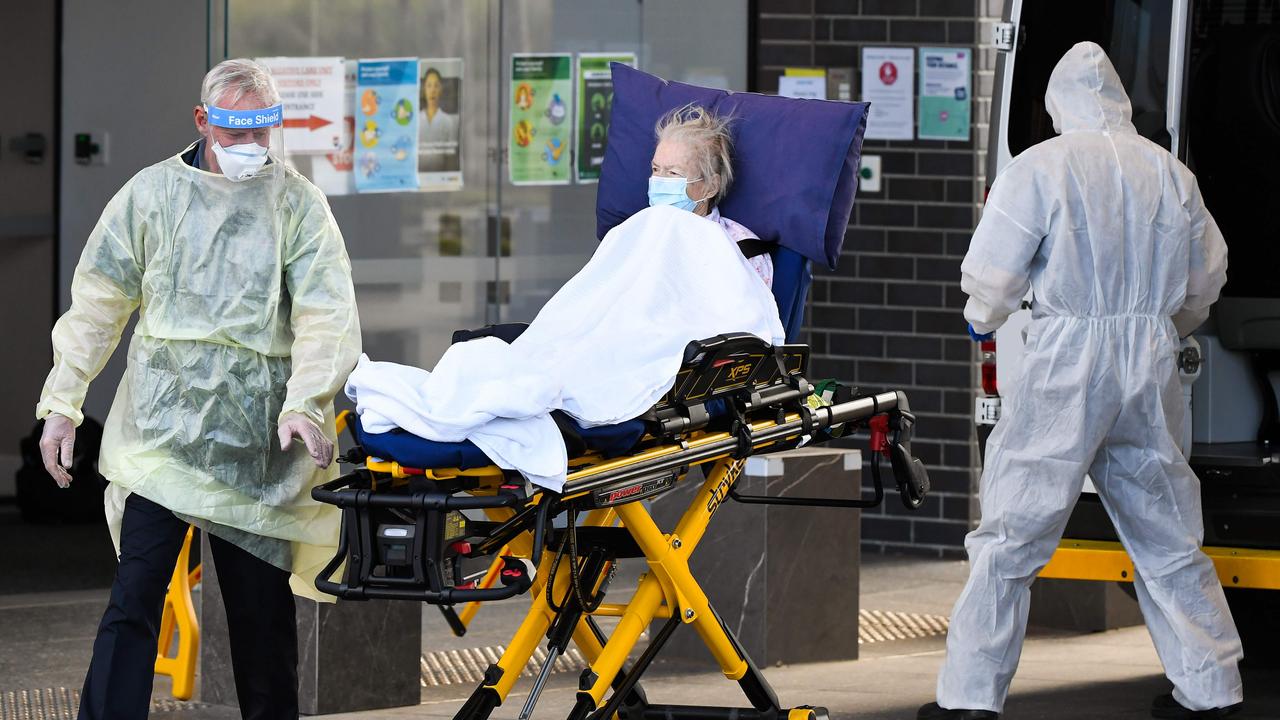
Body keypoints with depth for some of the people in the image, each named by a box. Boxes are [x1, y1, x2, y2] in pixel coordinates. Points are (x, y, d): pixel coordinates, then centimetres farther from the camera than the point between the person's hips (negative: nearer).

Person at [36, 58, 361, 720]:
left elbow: (327, 315, -3)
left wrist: (304, 403, -18)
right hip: (162, 431, 0)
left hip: (257, 439, 0)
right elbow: (98, 301, 12)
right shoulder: (152, 194, 8)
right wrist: (62, 402, 7)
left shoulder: (298, 205, 6)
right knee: (134, 600, -9)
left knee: (263, 604, 6)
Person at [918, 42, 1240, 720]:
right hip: (1151, 369, 4)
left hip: (1067, 365, -4)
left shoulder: (1038, 168, -7)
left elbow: (990, 275, -7)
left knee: (1011, 536, 0)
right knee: (1168, 536, 15)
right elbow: (1207, 277, 15)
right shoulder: (1169, 172, 6)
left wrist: (984, 319, 16)